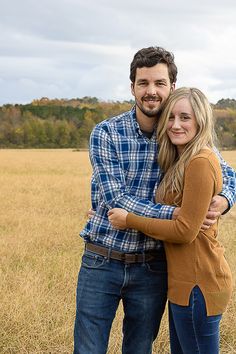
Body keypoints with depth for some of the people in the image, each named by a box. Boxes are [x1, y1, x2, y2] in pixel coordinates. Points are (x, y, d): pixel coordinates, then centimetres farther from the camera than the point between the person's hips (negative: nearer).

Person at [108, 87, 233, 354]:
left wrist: (129, 220, -12)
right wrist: (106, 212, 10)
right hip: (184, 281, 10)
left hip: (198, 284, -10)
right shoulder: (180, 161, 11)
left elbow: (185, 230, -20)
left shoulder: (200, 163, -18)